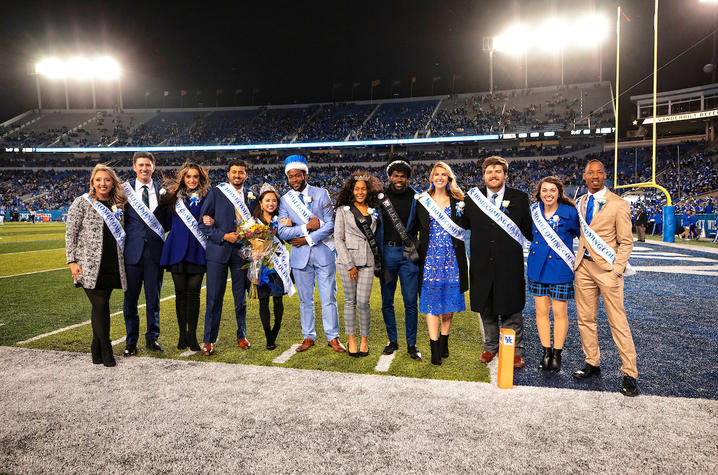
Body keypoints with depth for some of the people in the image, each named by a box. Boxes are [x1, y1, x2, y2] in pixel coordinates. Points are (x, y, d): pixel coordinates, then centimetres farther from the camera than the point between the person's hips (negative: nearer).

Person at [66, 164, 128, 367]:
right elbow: (70, 234, -1)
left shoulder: (117, 205, 13)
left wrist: (121, 261, 15)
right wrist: (72, 261, -9)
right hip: (89, 265, -4)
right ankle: (106, 351, 7)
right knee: (100, 306, -6)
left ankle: (97, 349, 22)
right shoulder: (82, 202, 0)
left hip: (112, 265, 4)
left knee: (101, 306, 9)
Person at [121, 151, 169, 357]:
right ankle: (131, 341, 20)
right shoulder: (125, 189, 4)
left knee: (154, 297, 9)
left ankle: (152, 338, 24)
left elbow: (167, 222, 8)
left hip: (155, 250, 1)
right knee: (130, 298, 6)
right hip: (132, 249, -1)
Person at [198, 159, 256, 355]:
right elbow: (203, 223, -1)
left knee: (241, 296, 9)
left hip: (241, 251, 2)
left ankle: (242, 336, 24)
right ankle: (208, 339, 11)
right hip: (218, 250, -2)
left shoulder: (250, 197, 10)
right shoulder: (215, 193, 2)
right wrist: (224, 236, -12)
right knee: (214, 296, -1)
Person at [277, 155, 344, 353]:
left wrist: (308, 239, -10)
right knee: (305, 299, 9)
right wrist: (306, 227, -13)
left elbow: (330, 225, -5)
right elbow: (282, 232, -2)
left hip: (323, 251, -1)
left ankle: (333, 337, 14)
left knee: (329, 298, 2)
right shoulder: (285, 200, 5)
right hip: (300, 255, 2)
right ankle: (308, 337, 22)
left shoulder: (321, 194, 2)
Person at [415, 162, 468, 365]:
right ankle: (434, 348, -1)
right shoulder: (423, 201, 7)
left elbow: (463, 228, 10)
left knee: (450, 298, 6)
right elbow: (417, 227, 6)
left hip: (452, 256, 1)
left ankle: (444, 341, 23)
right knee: (431, 299, -4)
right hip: (430, 255, -1)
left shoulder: (457, 201, 8)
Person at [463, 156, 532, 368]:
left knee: (511, 310, 6)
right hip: (482, 264, 2)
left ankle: (515, 351, 20)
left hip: (509, 265, -2)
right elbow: (465, 225, 8)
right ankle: (490, 347, 30)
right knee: (486, 308, 14)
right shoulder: (473, 198, 5)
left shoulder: (519, 198, 1)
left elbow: (529, 229, 4)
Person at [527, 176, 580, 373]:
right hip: (537, 266, 4)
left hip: (560, 268, -3)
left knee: (559, 312, 3)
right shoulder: (535, 211, 3)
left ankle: (557, 354, 16)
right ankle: (546, 352, 20)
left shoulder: (569, 212, -8)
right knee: (541, 311, 7)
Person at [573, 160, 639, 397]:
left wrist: (616, 270, -14)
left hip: (607, 268, -5)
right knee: (585, 319, 11)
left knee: (618, 322, -3)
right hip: (584, 267, 6)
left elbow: (626, 242, -5)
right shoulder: (581, 202, 11)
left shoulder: (619, 204, -6)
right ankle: (592, 364, 26)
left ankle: (629, 375, 7)